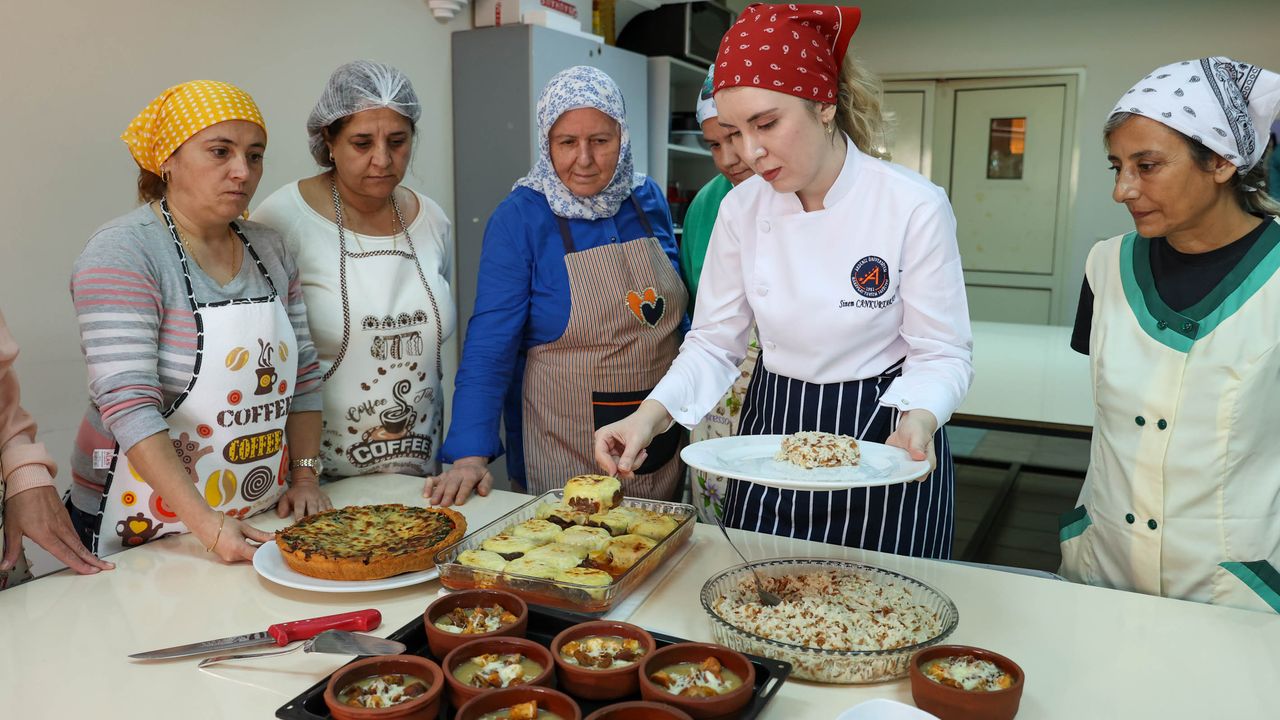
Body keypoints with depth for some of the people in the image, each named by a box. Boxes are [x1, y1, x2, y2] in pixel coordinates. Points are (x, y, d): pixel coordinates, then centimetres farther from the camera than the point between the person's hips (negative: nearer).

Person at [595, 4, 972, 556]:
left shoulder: (914, 206, -19)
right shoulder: (742, 209, -6)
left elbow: (942, 353, -12)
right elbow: (714, 343, -1)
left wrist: (919, 420, -32)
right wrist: (650, 415, -17)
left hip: (879, 438, -3)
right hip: (771, 434, 4)